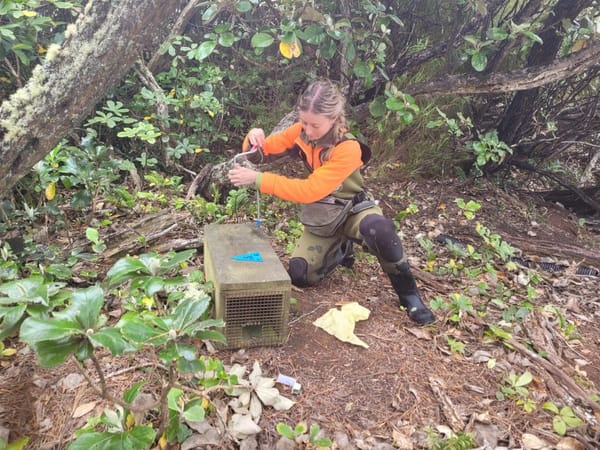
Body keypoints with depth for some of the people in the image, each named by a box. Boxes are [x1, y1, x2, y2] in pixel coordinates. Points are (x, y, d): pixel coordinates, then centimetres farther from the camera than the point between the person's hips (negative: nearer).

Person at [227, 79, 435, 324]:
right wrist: (254, 139, -29)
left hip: (353, 210, -5)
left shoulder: (348, 149, -28)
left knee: (380, 230, -40)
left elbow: (310, 190, -34)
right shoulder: (300, 132, -11)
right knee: (298, 276, -11)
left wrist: (258, 179, -37)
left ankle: (407, 292, -15)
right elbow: (261, 153, -3)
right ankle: (339, 251, 21)